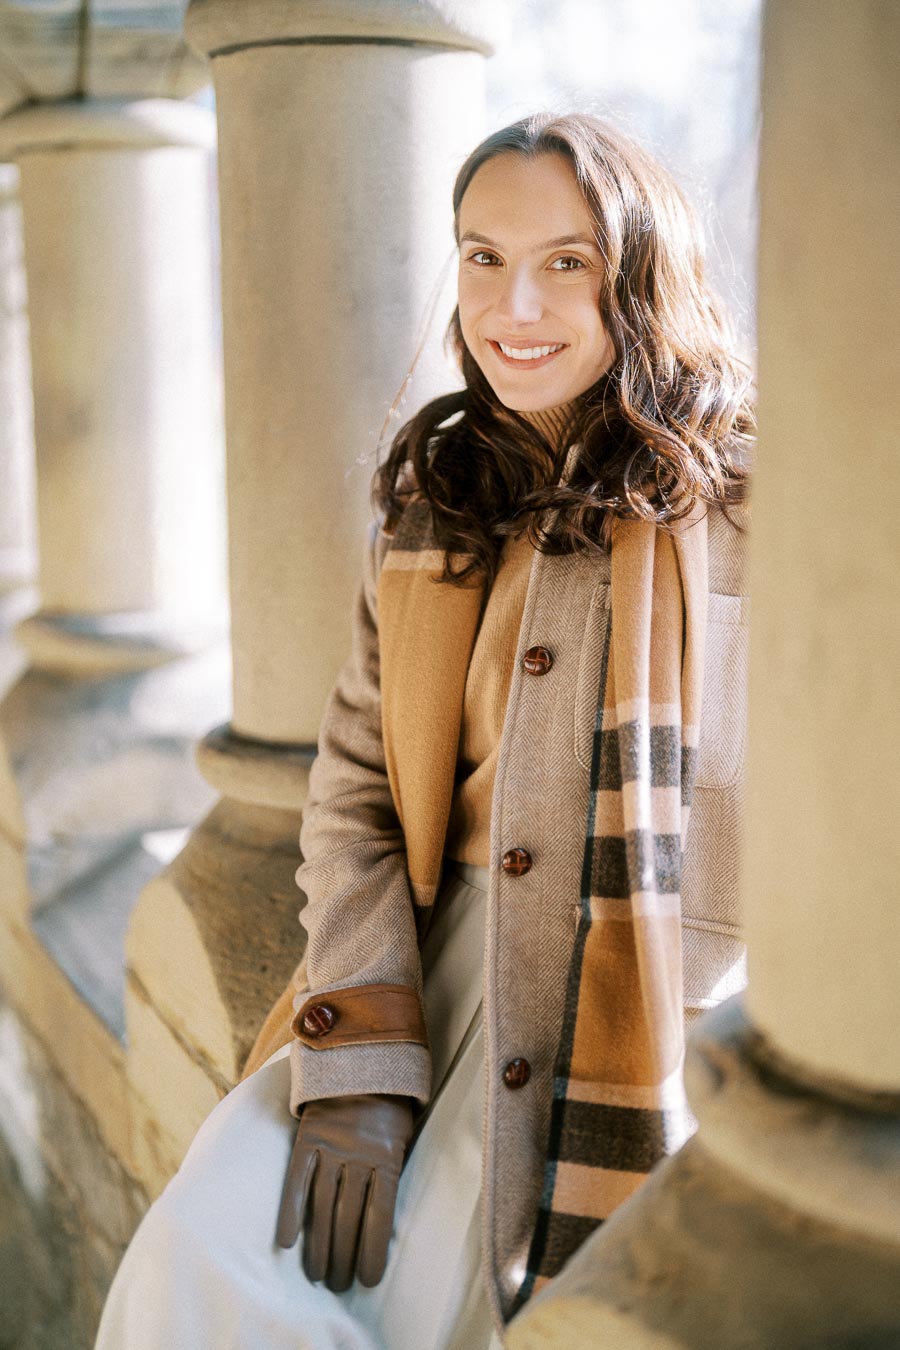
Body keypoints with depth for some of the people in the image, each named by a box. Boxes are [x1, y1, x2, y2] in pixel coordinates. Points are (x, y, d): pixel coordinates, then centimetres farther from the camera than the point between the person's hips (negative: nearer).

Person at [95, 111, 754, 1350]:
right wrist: (357, 1065, -6)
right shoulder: (431, 507, 12)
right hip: (439, 975, 4)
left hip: (659, 1010, -3)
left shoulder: (743, 501, -2)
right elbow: (354, 792, 6)